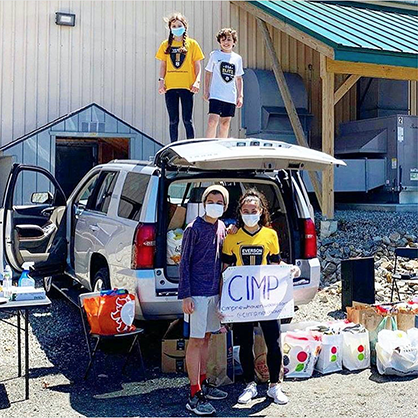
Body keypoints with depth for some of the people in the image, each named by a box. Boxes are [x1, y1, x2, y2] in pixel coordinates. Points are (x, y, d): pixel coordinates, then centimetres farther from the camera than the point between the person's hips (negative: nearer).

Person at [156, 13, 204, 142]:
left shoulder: (192, 44, 6)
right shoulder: (166, 44, 12)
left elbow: (197, 65, 5)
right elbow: (163, 65, 13)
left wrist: (197, 81, -8)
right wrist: (161, 80, -1)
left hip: (186, 86, -2)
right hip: (170, 86, 2)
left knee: (187, 120, -4)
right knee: (173, 120, 4)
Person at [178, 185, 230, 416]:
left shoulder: (222, 228, 9)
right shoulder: (194, 228, -11)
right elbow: (184, 263, -11)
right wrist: (185, 295, -15)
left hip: (214, 291, 7)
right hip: (198, 292, -7)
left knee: (206, 338, 16)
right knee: (196, 341, -3)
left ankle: (203, 383, 29)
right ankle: (195, 396, 2)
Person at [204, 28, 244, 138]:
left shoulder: (237, 58, 12)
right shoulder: (215, 55, 3)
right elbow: (208, 73, 8)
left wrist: (240, 96, 12)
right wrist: (206, 91, 1)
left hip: (231, 97, 4)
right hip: (216, 95, -3)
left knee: (225, 124, 7)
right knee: (212, 122, -16)